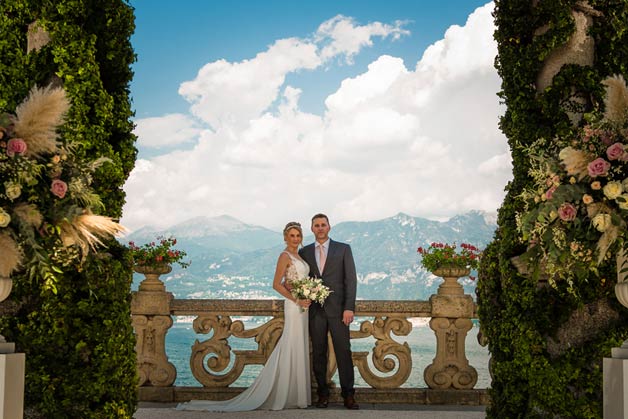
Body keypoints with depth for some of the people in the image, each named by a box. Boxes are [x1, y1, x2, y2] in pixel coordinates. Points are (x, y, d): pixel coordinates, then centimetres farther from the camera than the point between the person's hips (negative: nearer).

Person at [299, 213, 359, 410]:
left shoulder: (343, 249, 5)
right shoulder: (304, 252, 11)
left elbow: (350, 279, 0)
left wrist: (349, 307, -9)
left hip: (337, 309, -2)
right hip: (315, 310, 2)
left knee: (343, 351, -4)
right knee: (318, 353, 4)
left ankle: (348, 394, 2)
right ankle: (323, 393, 12)